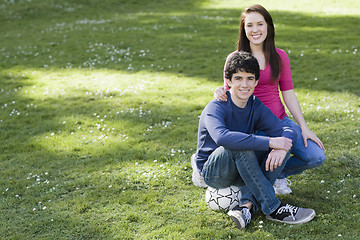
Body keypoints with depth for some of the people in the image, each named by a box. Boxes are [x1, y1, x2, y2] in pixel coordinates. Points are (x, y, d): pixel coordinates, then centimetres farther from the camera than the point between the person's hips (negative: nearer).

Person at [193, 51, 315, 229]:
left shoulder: (256, 106, -2)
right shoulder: (216, 108, -21)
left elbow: (287, 131, -11)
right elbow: (222, 137, -43)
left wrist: (281, 149, -36)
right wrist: (269, 142, -43)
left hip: (242, 171, 6)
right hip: (212, 171, -6)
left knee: (283, 145, -15)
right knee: (239, 145, -36)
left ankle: (247, 205, -27)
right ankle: (273, 209, -29)